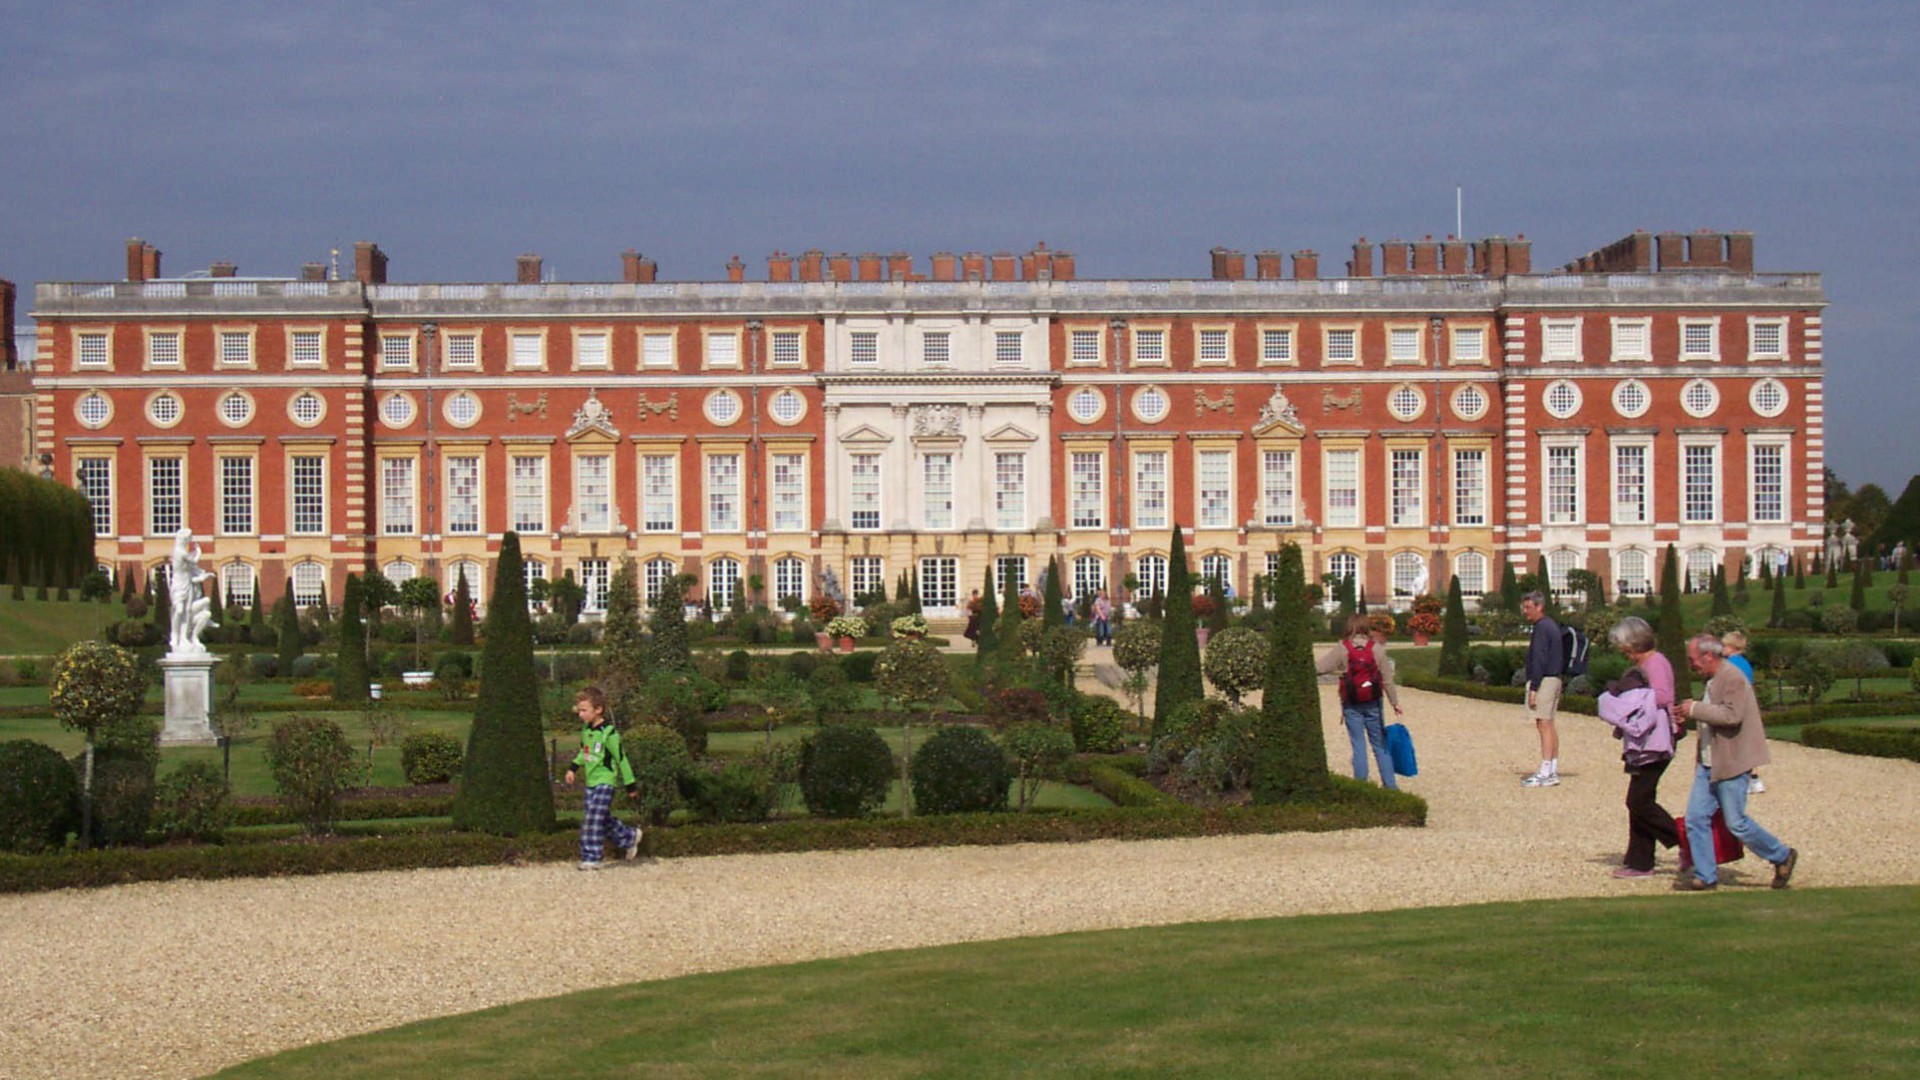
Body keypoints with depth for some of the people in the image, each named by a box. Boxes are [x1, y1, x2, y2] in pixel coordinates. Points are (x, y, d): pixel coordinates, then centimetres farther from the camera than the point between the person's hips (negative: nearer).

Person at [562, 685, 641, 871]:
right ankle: (629, 838, 33)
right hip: (591, 781, 8)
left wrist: (630, 784, -8)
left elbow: (621, 758, -12)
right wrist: (574, 767, 13)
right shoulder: (586, 730, 7)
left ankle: (592, 857, -11)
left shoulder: (609, 732, -17)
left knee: (594, 819, -14)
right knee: (603, 819, 13)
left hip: (605, 781, -8)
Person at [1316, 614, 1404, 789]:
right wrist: (1395, 702, 6)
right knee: (1380, 744, 11)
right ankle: (1389, 784, 11)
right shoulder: (1377, 648, -4)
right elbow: (1387, 678, 0)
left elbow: (1319, 668, -14)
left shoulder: (1342, 649, -7)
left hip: (1351, 704, -1)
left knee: (1358, 745, 5)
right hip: (1373, 703, 1)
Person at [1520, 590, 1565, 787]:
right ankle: (1553, 771, 16)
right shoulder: (1552, 625, 17)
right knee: (1549, 725, 13)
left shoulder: (1542, 627, -14)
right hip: (1554, 679, 10)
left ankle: (1545, 774, -13)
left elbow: (1539, 660, -19)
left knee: (1544, 725, -11)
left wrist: (1533, 688, -20)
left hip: (1543, 680, -10)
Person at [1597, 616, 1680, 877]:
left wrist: (1628, 698, -16)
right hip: (1641, 744, 10)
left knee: (1640, 801, -11)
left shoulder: (1656, 663, -12)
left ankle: (1684, 841, -2)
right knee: (1639, 802, 9)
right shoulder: (1641, 665, 18)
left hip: (1653, 745, -10)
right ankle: (1639, 862, 12)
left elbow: (1661, 697, -23)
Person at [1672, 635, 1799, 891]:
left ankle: (1782, 857, 15)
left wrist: (1695, 709, -20)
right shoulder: (1714, 680, 16)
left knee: (1736, 822, -3)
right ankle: (1704, 876, 7)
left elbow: (1732, 715, -27)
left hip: (1732, 763, -9)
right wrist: (1690, 715, 13)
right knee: (1696, 818, 2)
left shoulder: (1733, 678, -15)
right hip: (1709, 764, 9)